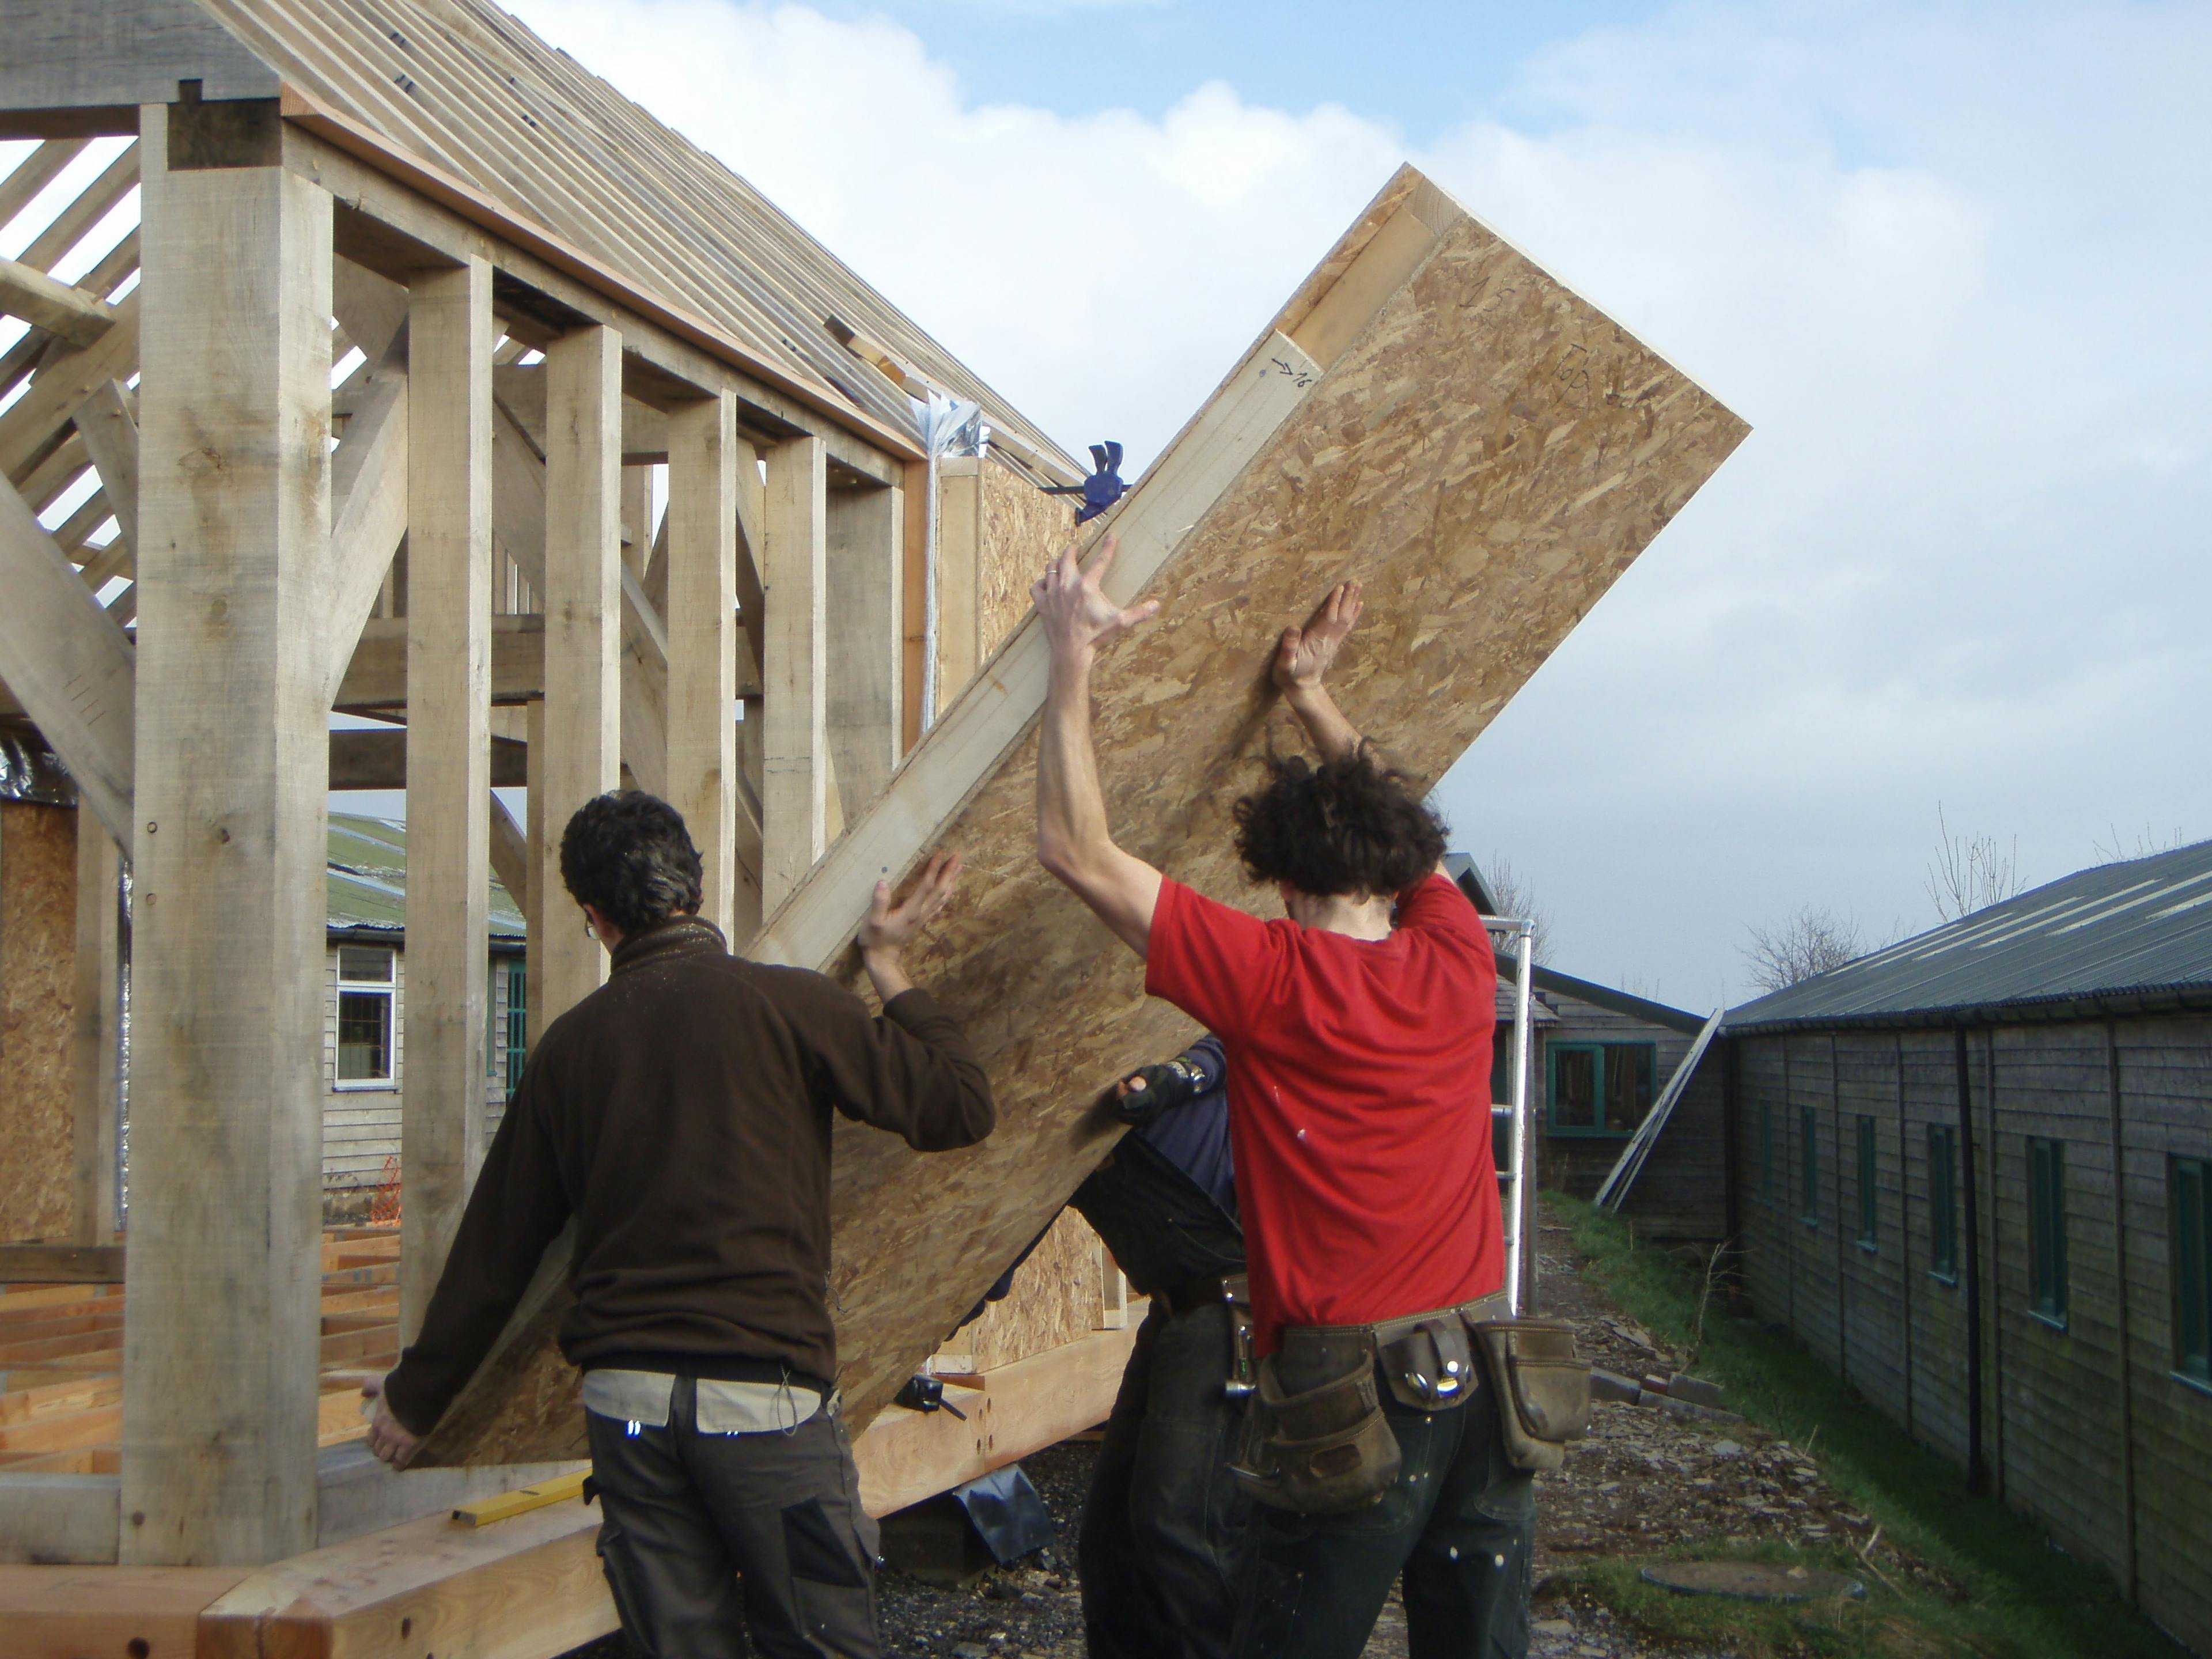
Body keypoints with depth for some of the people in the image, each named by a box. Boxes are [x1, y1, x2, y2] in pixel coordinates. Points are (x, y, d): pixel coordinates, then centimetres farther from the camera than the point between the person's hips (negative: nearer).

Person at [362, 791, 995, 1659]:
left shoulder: (570, 1043, 8)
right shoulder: (787, 1003, -5)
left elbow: (496, 1244, 14)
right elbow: (958, 1108, -2)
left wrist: (415, 1398, 25)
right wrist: (888, 968, 11)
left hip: (624, 1401, 4)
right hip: (765, 1390, -4)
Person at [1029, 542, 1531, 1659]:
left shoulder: (1272, 982, -11)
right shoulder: (1459, 967, 3)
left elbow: (1076, 848, -8)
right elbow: (1399, 829, 25)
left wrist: (1073, 654, -3)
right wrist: (1313, 697, 30)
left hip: (1352, 1399, -5)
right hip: (1487, 1386, 5)